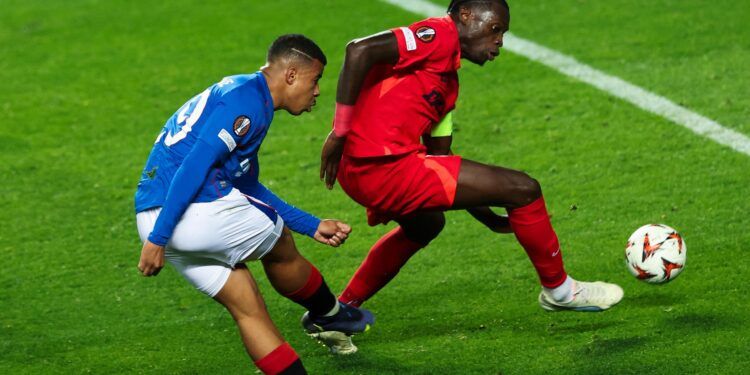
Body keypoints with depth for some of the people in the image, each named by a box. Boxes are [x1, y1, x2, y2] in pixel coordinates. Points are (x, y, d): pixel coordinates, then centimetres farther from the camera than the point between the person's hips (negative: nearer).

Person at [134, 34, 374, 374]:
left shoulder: (236, 93, 23)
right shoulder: (248, 98, -9)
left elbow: (249, 188, 31)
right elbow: (195, 165, -19)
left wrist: (313, 227, 33)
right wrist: (158, 238, -21)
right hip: (198, 213, -9)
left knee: (248, 310, 13)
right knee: (279, 247, 16)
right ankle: (328, 314, 39)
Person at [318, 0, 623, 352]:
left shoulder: (448, 83, 23)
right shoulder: (441, 34, -6)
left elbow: (440, 159, 25)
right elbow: (359, 50, -19)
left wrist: (491, 218, 21)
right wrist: (340, 131, -19)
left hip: (357, 172, 11)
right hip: (386, 166, -11)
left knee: (426, 224, 40)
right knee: (523, 189, -4)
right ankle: (559, 290, 16)